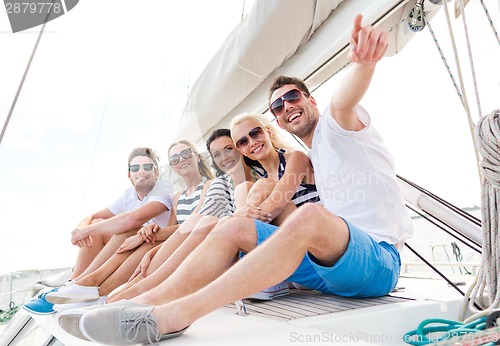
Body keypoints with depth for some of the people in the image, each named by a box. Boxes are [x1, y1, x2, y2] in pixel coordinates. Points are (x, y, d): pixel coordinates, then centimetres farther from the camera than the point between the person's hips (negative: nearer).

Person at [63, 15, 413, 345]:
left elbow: (343, 100, -25)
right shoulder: (311, 158, 20)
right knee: (233, 227, -5)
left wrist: (364, 62, -46)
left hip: (379, 261, -6)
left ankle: (176, 314, -38)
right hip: (331, 263, 7)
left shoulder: (335, 126, 0)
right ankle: (153, 302, -17)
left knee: (311, 216, -38)